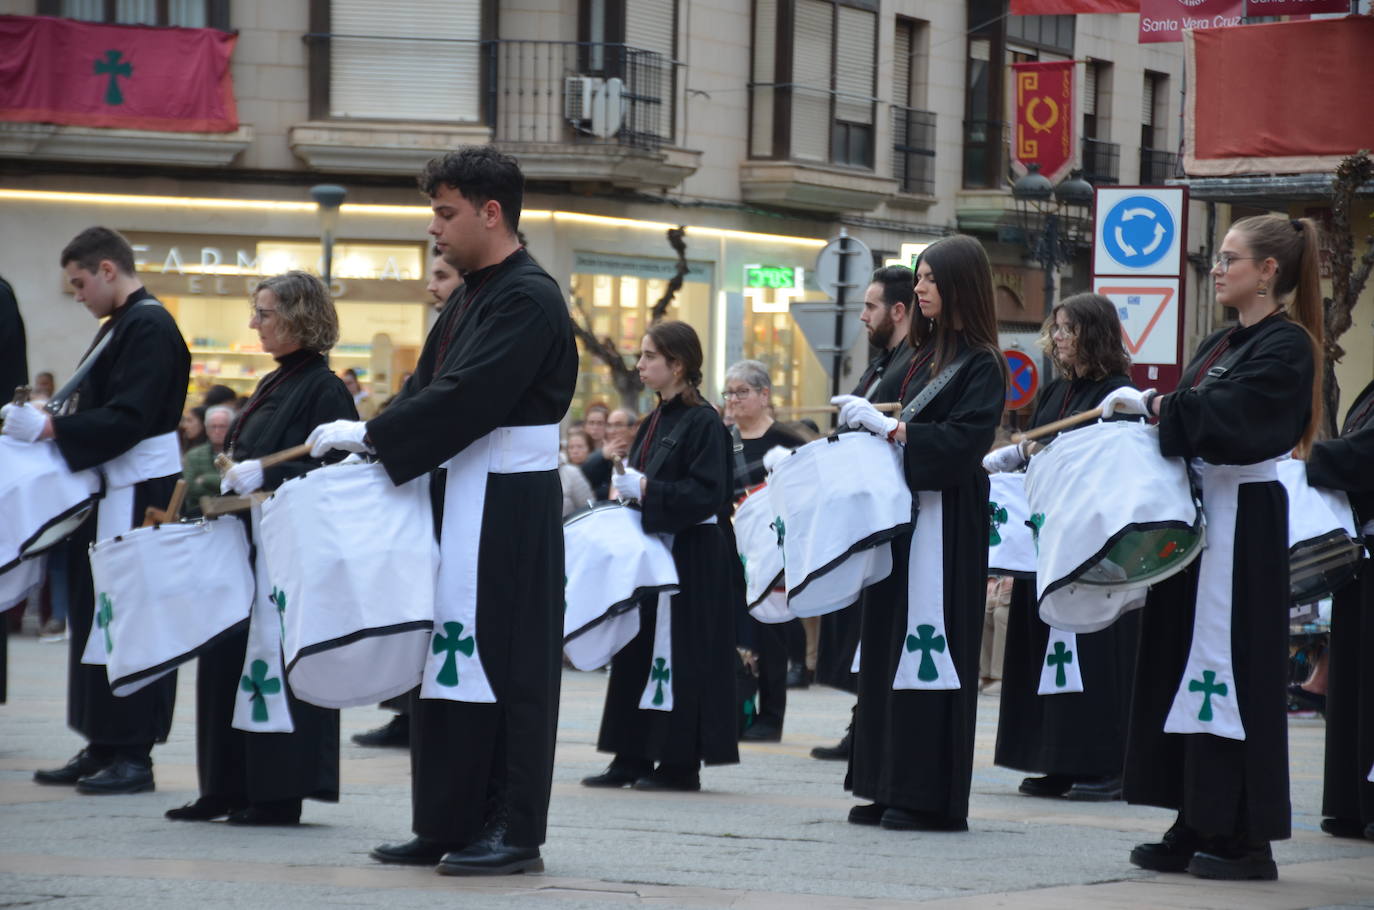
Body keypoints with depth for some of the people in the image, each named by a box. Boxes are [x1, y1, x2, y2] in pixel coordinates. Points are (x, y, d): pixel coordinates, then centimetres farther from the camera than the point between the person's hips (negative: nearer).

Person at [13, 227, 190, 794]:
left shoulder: (149, 327, -14)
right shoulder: (119, 326, 17)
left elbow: (129, 419, -22)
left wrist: (50, 428, -21)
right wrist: (45, 420, 8)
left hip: (138, 499, -10)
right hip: (109, 494, 10)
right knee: (93, 617, 11)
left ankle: (132, 754, -4)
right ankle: (103, 747, 16)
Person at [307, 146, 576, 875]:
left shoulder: (527, 300, -14)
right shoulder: (469, 300, 16)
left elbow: (466, 399, -22)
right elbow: (426, 391, 16)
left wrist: (370, 435, -18)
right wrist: (365, 445, 2)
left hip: (508, 513, -9)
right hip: (456, 502, 9)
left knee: (503, 662, -5)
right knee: (449, 656, 11)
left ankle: (513, 830, 1)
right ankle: (447, 823, 16)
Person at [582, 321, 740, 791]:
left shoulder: (703, 422, -11)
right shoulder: (654, 422, 14)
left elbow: (707, 494, -19)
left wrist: (646, 489, -20)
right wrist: (627, 491, 3)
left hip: (690, 558, -9)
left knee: (677, 655, -5)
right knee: (637, 651, 9)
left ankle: (680, 761, 0)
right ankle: (633, 757, 14)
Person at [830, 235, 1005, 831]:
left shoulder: (982, 366, -8)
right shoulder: (928, 353, 16)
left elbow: (962, 443, -19)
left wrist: (887, 427, -18)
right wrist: (872, 422, 6)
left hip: (948, 519, -8)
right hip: (905, 511, 9)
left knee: (929, 641, -8)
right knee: (890, 643, 7)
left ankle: (933, 796, -5)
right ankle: (892, 788, 12)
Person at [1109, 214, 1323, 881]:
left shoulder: (1287, 347, -10)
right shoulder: (1220, 344, 17)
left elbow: (1230, 417, -23)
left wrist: (1150, 405, -17)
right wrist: (1144, 414, -1)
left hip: (1243, 525, -9)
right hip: (1196, 513, 9)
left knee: (1233, 673, -7)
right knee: (1185, 668, 8)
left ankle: (1246, 838, -3)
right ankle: (1197, 828, 12)